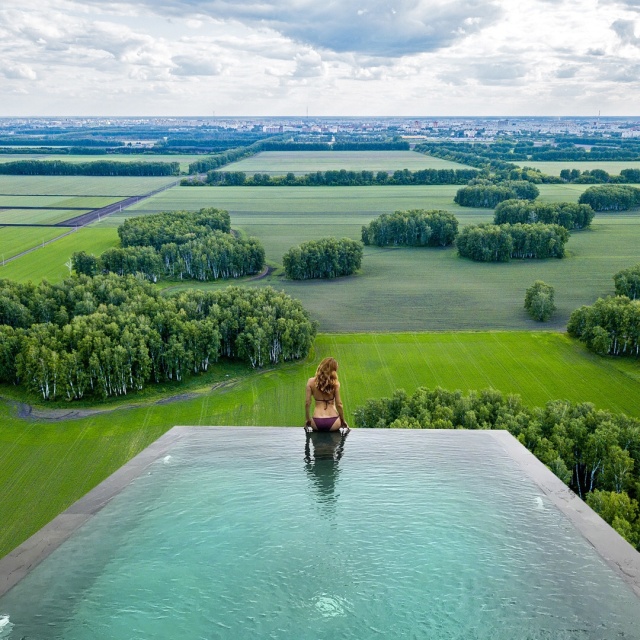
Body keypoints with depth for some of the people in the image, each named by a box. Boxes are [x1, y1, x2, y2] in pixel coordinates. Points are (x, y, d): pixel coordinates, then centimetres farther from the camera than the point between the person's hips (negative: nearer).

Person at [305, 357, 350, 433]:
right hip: (333, 423, 0)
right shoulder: (335, 383, -8)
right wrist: (343, 420, 8)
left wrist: (308, 419, 12)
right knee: (343, 423, 36)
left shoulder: (311, 382, -4)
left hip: (317, 423, 0)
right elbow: (338, 404, -7)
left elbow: (307, 403, -2)